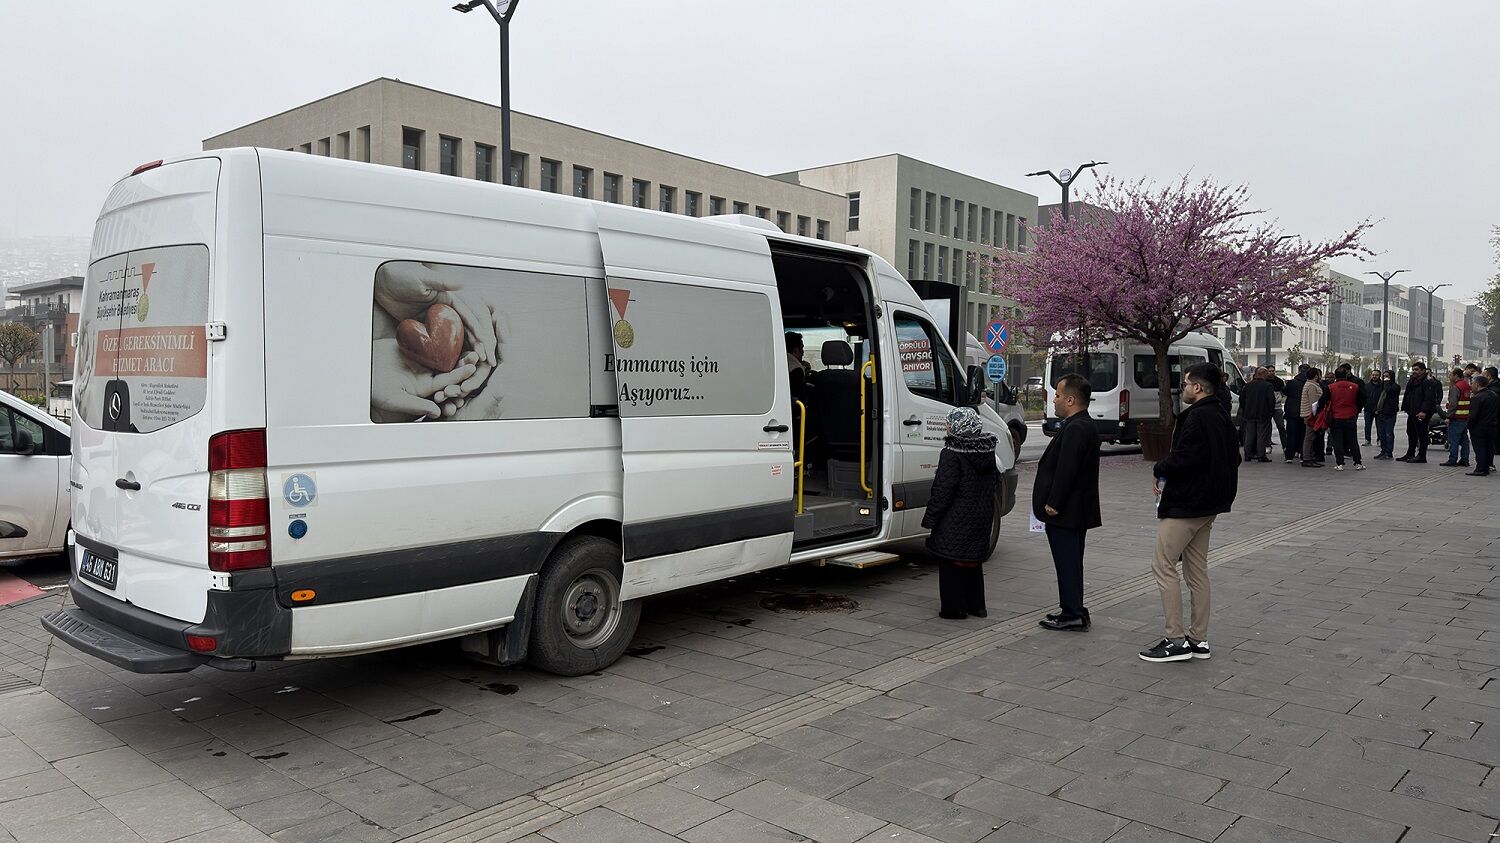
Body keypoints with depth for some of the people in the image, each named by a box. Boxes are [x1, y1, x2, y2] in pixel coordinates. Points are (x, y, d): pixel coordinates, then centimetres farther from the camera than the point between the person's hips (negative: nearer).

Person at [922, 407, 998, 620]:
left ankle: (954, 608, 7)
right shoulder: (988, 451, 5)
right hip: (981, 517, 7)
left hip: (955, 520, -7)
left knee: (951, 562, 3)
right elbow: (994, 480, 13)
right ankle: (976, 605, 25)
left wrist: (930, 518, -12)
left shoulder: (952, 453, -18)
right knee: (973, 561, 19)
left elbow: (944, 490, -19)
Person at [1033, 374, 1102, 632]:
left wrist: (1053, 503, -20)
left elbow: (1066, 470, -24)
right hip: (1076, 510, 11)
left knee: (1067, 562, -4)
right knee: (1070, 562, 16)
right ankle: (1073, 611, 25)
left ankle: (1072, 615, 2)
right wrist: (1053, 502, 20)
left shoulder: (1076, 429, -20)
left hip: (1065, 512, -11)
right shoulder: (1083, 425, 15)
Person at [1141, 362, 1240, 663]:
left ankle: (1176, 639, -3)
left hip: (1185, 504, -10)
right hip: (1209, 504, 10)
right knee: (1197, 569, 14)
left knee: (1163, 565, -4)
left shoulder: (1197, 417, -19)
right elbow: (1233, 458, 19)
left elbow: (1184, 458, -27)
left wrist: (1159, 469, -8)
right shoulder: (1222, 416, 13)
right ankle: (1199, 639, 20)